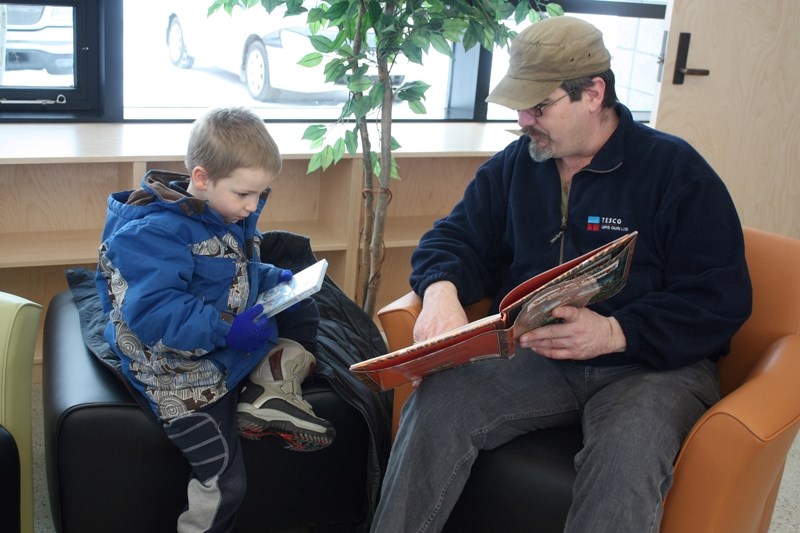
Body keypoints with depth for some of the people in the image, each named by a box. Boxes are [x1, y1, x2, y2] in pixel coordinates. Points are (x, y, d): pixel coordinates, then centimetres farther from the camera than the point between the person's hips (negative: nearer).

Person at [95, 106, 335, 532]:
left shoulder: (228, 217, 4)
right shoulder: (156, 232, -23)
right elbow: (150, 312, -32)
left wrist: (274, 279, 0)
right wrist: (226, 328, -35)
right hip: (186, 373, -9)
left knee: (304, 312, 11)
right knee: (223, 484, -9)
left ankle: (270, 397, -7)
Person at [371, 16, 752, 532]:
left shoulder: (676, 170, -3)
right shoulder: (514, 164, 12)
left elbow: (723, 297, -8)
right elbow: (455, 239, 14)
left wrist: (617, 332, -22)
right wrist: (441, 290, -11)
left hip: (653, 365, -3)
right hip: (534, 355, 4)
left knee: (625, 459, -37)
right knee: (438, 401, -25)